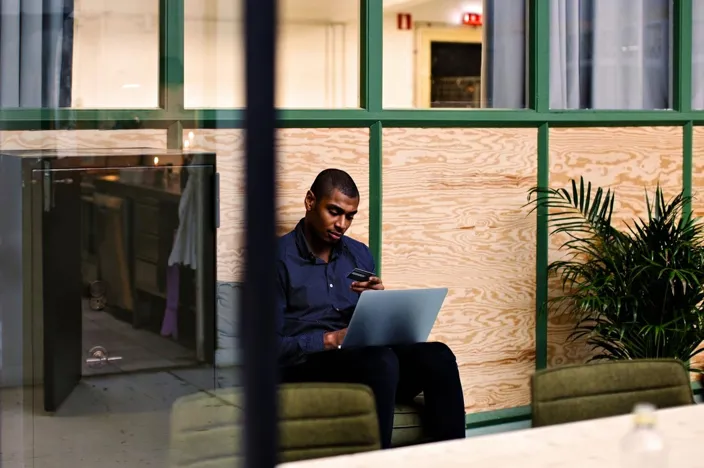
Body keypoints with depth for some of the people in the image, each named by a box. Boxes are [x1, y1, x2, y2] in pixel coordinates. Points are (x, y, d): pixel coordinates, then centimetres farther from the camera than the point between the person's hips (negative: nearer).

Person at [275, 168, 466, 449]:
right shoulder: (280, 258, -1)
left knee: (438, 356, -22)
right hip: (304, 368, -6)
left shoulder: (359, 254, 18)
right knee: (381, 360, -36)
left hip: (361, 359, 6)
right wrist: (329, 340, -17)